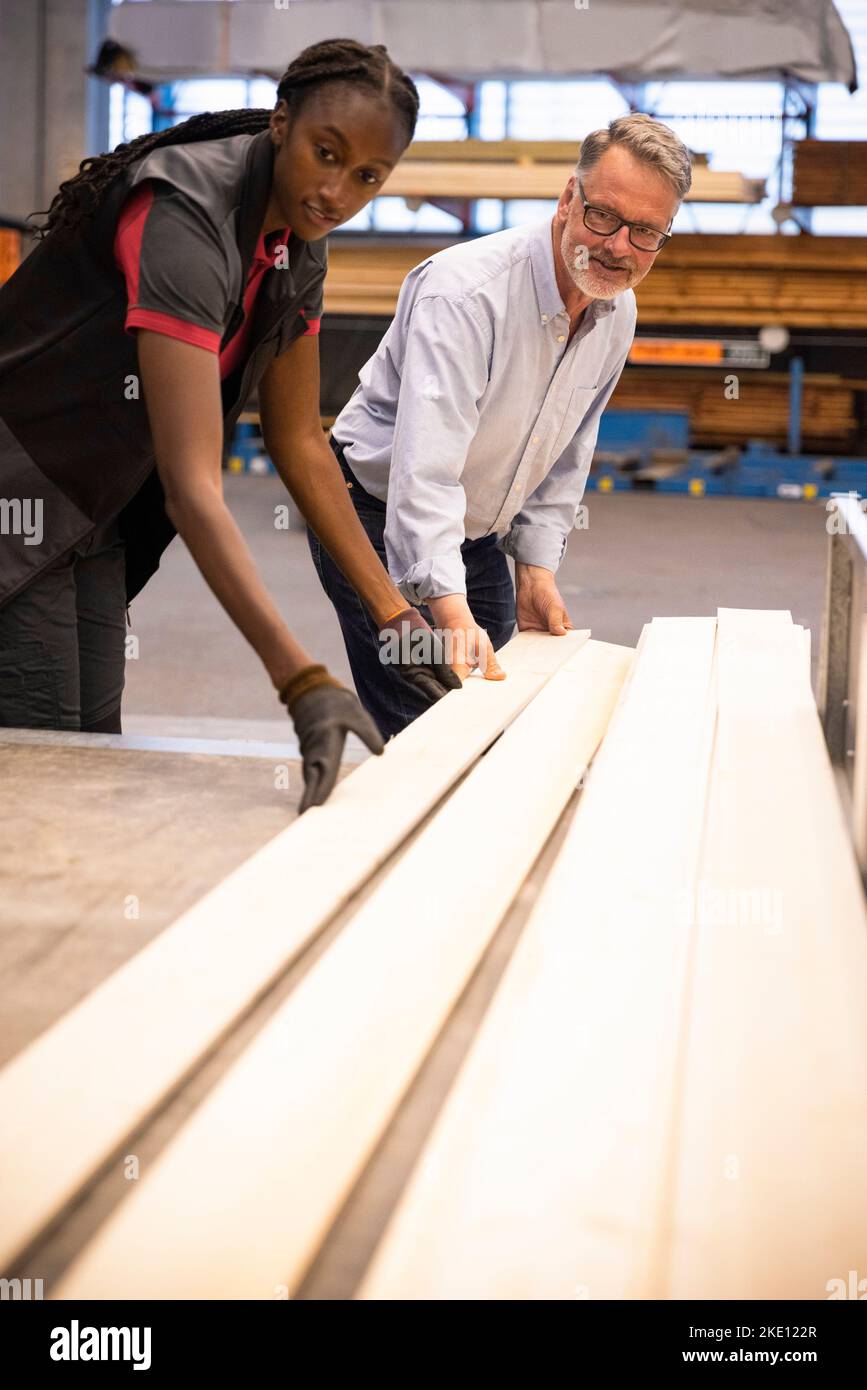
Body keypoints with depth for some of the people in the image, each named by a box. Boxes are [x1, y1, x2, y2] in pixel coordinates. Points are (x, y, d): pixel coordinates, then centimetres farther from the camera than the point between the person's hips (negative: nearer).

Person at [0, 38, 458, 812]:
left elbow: (299, 442, 7)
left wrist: (395, 614, 3)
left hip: (91, 512, 9)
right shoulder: (184, 217, -28)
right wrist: (302, 683, -44)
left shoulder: (297, 245, -1)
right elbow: (191, 486, -36)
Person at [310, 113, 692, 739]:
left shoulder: (617, 312, -3)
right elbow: (426, 463, -40)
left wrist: (538, 565, 1)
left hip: (476, 536, 8)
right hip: (381, 520, -8)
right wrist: (450, 610, -50)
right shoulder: (468, 289, -29)